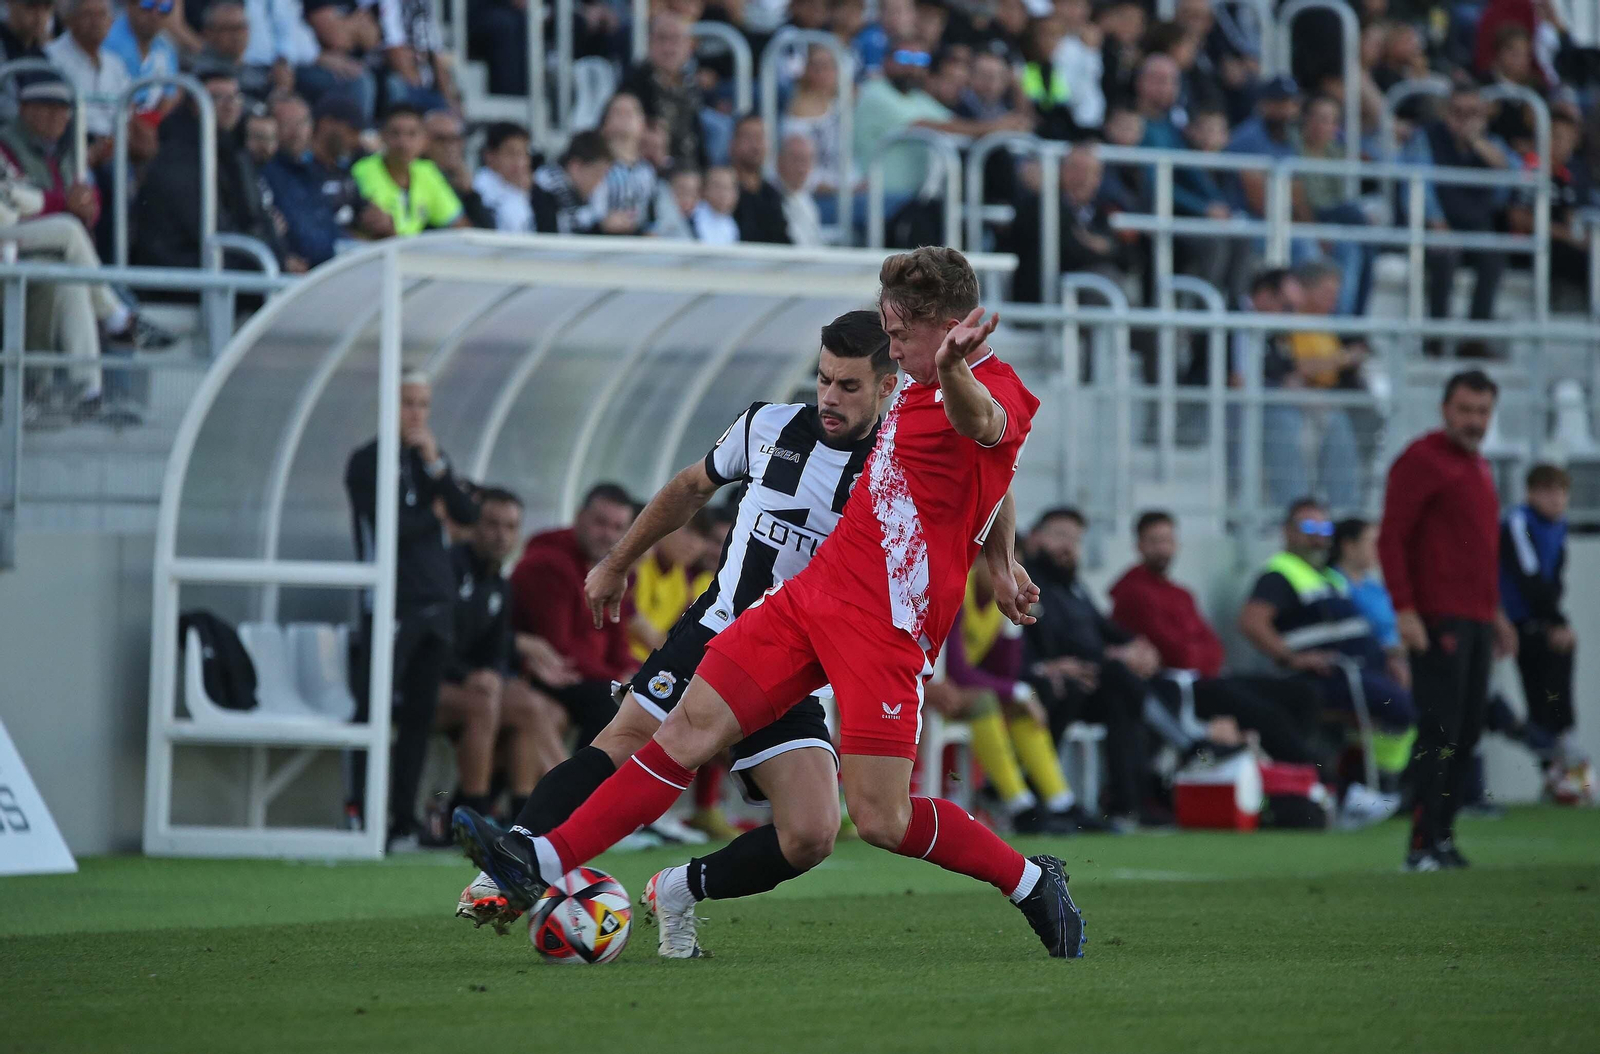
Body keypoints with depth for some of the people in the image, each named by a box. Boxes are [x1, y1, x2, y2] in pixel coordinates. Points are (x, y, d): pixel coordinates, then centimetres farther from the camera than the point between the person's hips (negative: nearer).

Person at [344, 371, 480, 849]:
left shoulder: (432, 456, 17)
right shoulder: (367, 461, -1)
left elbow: (468, 516, 4)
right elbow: (388, 527, -12)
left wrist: (436, 467, -7)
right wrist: (434, 513, 2)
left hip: (436, 602, 6)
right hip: (391, 603, -6)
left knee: (420, 712, 3)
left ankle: (403, 819, 4)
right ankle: (360, 810, -11)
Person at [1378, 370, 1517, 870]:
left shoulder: (1480, 468, 21)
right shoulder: (1422, 460, -6)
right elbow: (1391, 538, -12)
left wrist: (1495, 613, 25)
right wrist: (1405, 609, -19)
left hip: (1477, 621, 8)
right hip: (1437, 622, -8)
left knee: (1467, 733, 6)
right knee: (1440, 733, -11)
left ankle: (1443, 835, 11)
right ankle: (1424, 845, -11)